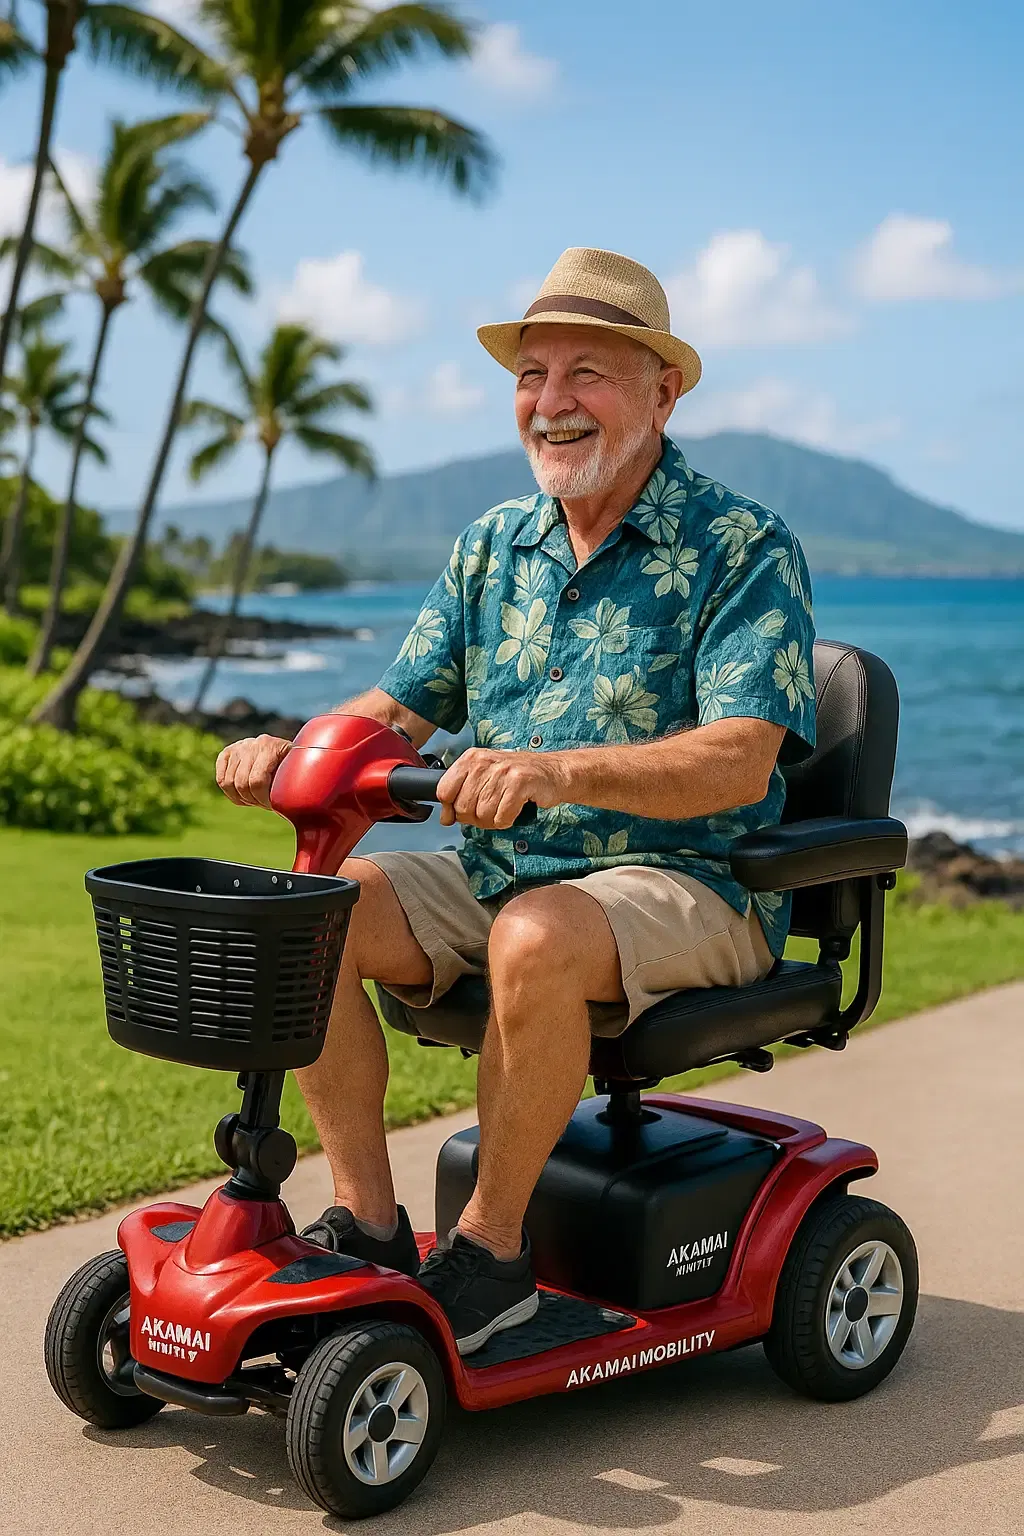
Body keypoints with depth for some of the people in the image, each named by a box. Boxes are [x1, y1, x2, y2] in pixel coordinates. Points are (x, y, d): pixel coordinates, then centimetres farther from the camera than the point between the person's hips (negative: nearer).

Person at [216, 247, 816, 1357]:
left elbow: (739, 762, -21)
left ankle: (489, 1248, -16)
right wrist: (292, 751, -12)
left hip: (682, 883, -6)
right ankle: (365, 1222, -7)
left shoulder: (741, 548, -8)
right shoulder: (492, 546, 11)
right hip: (497, 872, 6)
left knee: (537, 938, -36)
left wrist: (557, 771, -37)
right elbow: (396, 710, 11)